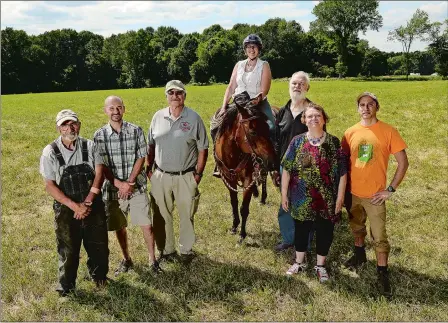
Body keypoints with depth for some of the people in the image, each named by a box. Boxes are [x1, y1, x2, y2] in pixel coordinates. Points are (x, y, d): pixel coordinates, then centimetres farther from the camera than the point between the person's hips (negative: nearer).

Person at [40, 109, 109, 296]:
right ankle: (66, 285, 33)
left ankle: (99, 276, 40)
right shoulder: (50, 152, -8)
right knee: (67, 249, 12)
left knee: (98, 244, 15)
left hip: (94, 206, 2)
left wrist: (87, 203, -17)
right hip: (66, 210, -2)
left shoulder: (89, 146, -2)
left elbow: (99, 174, -7)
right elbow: (50, 185, -9)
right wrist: (74, 206, -17)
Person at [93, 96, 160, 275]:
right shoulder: (99, 135, -4)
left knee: (146, 225, 1)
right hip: (113, 188, 1)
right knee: (119, 227, 13)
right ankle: (126, 259, 33)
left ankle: (152, 259, 20)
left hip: (137, 186, -1)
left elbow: (141, 158, -6)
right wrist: (119, 184, -16)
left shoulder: (136, 131, -5)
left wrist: (129, 182, -14)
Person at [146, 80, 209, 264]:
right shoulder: (158, 117, 2)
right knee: (162, 216, 13)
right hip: (160, 176, 3)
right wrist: (149, 168, 4)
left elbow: (203, 149, -4)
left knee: (186, 216, 12)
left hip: (186, 177, -2)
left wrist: (198, 173, -8)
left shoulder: (194, 118, -6)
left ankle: (186, 250, 30)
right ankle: (166, 250, 31)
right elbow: (150, 146, 10)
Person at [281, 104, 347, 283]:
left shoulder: (334, 142, -5)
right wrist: (284, 194, -3)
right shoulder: (297, 141, -4)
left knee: (324, 232, 12)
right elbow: (287, 169, -2)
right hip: (301, 199, 1)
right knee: (301, 229, 16)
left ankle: (320, 265, 34)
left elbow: (342, 172, -3)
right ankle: (299, 262, 37)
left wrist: (340, 197, -5)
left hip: (326, 199, 0)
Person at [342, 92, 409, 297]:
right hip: (352, 193, 4)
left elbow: (403, 162, -7)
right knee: (357, 228, 22)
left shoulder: (388, 132, -10)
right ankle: (359, 254, 46)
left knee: (379, 237, 2)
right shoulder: (350, 132, -1)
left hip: (374, 195, -3)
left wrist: (391, 189, -10)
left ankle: (382, 274, 18)